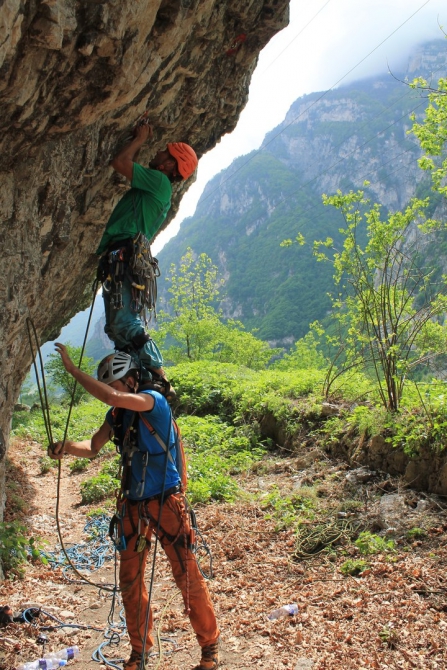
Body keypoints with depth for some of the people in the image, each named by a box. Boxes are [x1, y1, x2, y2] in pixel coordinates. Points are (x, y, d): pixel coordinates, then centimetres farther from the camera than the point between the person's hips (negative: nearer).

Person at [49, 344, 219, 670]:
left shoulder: (153, 400, -17)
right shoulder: (117, 414, 4)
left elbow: (112, 397, -33)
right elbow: (93, 448, 11)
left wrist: (73, 369, -26)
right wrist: (67, 446, -10)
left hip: (166, 502, -6)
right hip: (133, 505, 7)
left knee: (188, 577, 2)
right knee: (130, 580, 12)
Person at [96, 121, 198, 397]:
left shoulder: (158, 180, -2)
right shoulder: (156, 187, 26)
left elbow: (120, 162, -9)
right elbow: (129, 166, 43)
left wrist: (140, 139, 7)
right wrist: (141, 141, 34)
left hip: (125, 256, -10)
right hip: (125, 257, 10)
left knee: (125, 325, -18)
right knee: (120, 327, 10)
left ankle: (161, 381, -19)